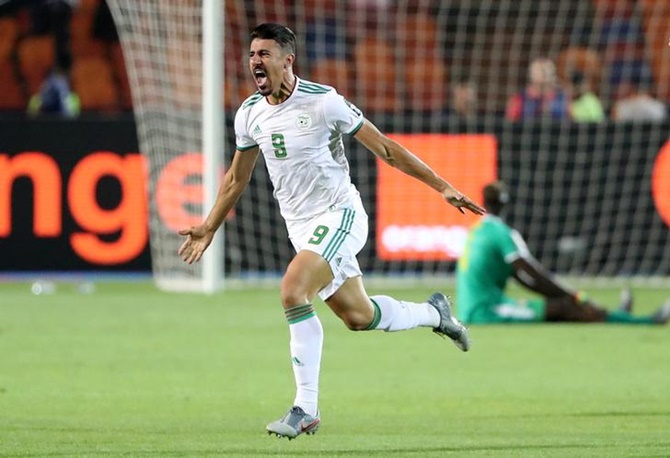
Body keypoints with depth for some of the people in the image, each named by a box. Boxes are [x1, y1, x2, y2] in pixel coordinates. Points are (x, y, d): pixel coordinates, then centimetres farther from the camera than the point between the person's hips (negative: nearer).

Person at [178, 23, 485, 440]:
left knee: (293, 293, -26)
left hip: (339, 215, -7)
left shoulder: (323, 102, -15)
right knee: (358, 316, 9)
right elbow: (236, 179, 20)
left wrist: (442, 187, -9)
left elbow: (385, 148, -9)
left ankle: (306, 409, -19)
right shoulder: (250, 115, 3)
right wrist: (209, 229, 21)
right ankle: (434, 313, 38)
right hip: (301, 227, 7)